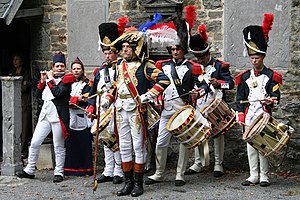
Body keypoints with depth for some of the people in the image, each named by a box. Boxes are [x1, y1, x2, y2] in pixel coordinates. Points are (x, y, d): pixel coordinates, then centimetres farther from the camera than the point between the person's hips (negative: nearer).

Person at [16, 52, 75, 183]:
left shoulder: (67, 80, -2)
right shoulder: (48, 78, 17)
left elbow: (58, 93, -18)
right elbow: (39, 95, 14)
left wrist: (50, 79, -8)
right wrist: (43, 80, 4)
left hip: (58, 116, -6)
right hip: (45, 115, 6)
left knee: (58, 147, 0)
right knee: (34, 143, 4)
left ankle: (59, 172, 8)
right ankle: (29, 170, 14)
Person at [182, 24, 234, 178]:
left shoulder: (220, 66, -4)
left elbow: (230, 83, -12)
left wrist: (218, 83, -29)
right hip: (199, 106, 5)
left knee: (218, 134, 1)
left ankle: (218, 165, 5)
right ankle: (198, 163, 14)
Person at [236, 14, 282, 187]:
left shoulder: (271, 76, 1)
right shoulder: (245, 77, 10)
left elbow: (276, 96, -2)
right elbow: (240, 97, 11)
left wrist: (271, 100, -24)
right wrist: (241, 114, 1)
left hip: (264, 115, -3)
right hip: (249, 115, 3)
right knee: (250, 145, 5)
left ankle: (264, 176, 4)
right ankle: (254, 176, 11)